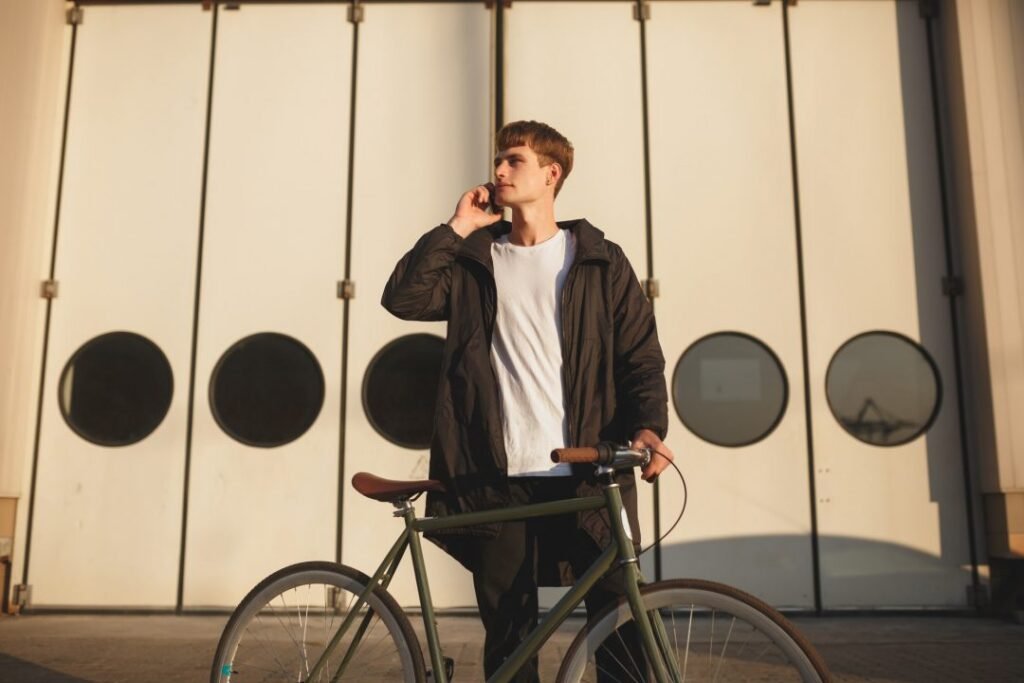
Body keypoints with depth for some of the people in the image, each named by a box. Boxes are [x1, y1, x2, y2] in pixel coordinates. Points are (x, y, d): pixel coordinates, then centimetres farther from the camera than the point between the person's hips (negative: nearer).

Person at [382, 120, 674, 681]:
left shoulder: (600, 261, 7)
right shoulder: (474, 261, 13)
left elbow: (641, 355, 3)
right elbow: (402, 298, -2)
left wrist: (649, 426, -13)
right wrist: (457, 227, -2)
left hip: (587, 476, -1)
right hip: (498, 478, 2)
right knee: (508, 636, 10)